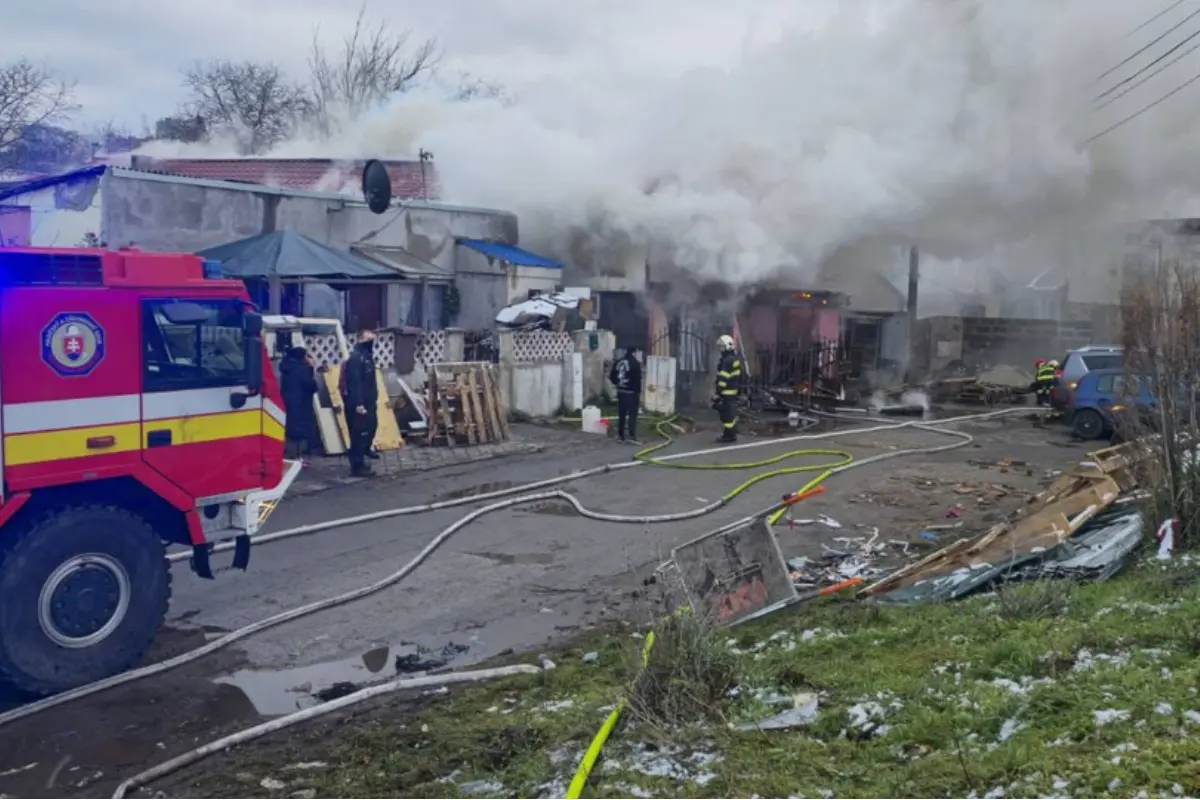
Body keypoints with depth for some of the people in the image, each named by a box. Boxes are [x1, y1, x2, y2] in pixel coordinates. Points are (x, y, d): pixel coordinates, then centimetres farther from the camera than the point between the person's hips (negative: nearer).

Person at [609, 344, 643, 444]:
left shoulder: (618, 362, 9)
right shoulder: (635, 363, -11)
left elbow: (611, 376, 14)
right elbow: (637, 379, -15)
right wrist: (639, 393, -10)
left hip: (620, 391, 6)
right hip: (631, 392, -6)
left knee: (621, 414, 12)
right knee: (632, 414, -6)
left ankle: (620, 435, 16)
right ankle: (632, 436, -12)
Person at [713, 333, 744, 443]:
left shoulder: (728, 360, -18)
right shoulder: (735, 358, 16)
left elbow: (724, 378, -21)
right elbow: (738, 375, 22)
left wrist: (718, 392, -20)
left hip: (727, 392, -11)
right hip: (733, 390, 11)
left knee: (727, 413, -7)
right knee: (731, 413, 15)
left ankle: (729, 435, -4)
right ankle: (732, 434, 21)